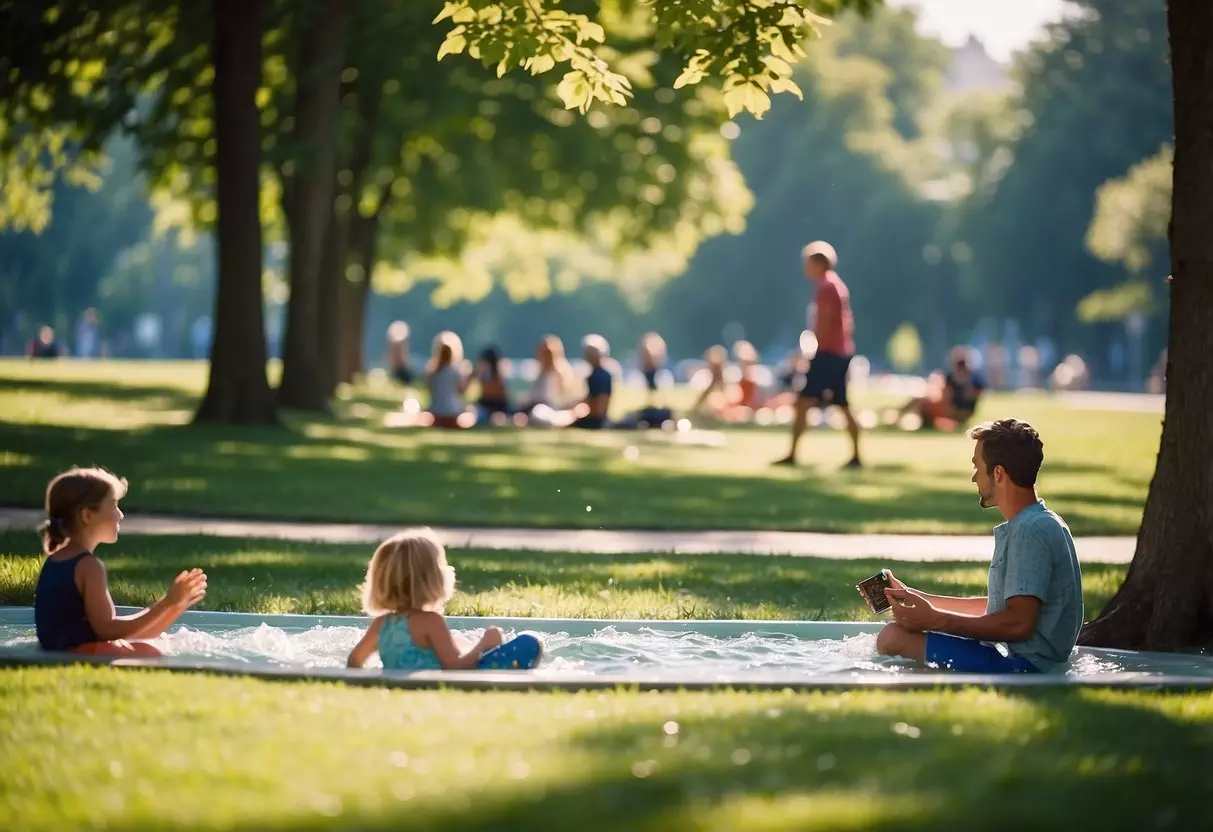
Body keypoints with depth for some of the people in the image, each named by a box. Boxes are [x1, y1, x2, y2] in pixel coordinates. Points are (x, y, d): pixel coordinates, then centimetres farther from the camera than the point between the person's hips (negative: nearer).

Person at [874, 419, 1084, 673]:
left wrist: (934, 620, -18)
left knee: (894, 636, -17)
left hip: (1025, 665, -12)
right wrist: (914, 597, 22)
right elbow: (996, 608, 22)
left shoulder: (1032, 531, -17)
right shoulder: (1030, 525, 17)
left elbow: (1018, 623, -24)